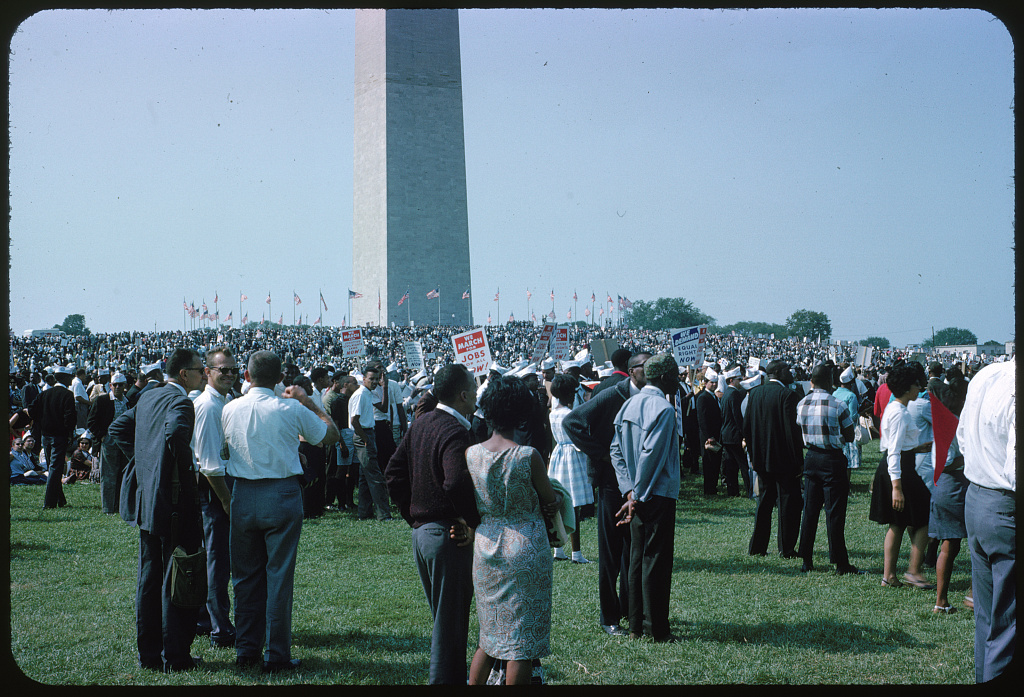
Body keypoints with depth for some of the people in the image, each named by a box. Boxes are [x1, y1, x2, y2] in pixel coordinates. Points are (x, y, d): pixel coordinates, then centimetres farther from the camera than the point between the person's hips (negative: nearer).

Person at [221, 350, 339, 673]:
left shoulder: (230, 409, 0)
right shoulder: (291, 410, -8)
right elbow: (331, 435, 6)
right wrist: (308, 402, 13)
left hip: (243, 497, 3)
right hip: (282, 495, -3)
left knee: (245, 576, 13)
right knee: (279, 576, 2)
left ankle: (246, 650, 20)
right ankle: (276, 655, 5)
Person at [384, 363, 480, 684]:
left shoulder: (420, 423, 8)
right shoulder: (455, 432, -20)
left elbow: (393, 473, 13)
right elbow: (455, 484, -36)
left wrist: (412, 514, 14)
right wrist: (473, 521, -21)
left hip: (421, 532, 9)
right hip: (448, 537, -9)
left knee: (443, 617, 21)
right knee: (451, 622, 2)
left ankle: (451, 676, 32)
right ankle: (445, 678, 8)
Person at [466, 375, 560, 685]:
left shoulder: (471, 454, -4)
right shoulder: (529, 456, -15)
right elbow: (551, 502, -3)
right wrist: (557, 501, 18)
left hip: (485, 549, 5)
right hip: (525, 551, -4)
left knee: (490, 635, 18)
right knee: (522, 639, 5)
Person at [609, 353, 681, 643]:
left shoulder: (629, 405, 9)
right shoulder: (663, 409, -16)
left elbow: (616, 450, 6)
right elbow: (651, 456, -20)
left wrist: (629, 491, 1)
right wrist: (638, 497, -14)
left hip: (637, 496, 8)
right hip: (658, 496, -8)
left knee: (637, 558, 13)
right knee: (657, 560, -1)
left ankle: (636, 625, 19)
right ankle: (657, 628, 5)